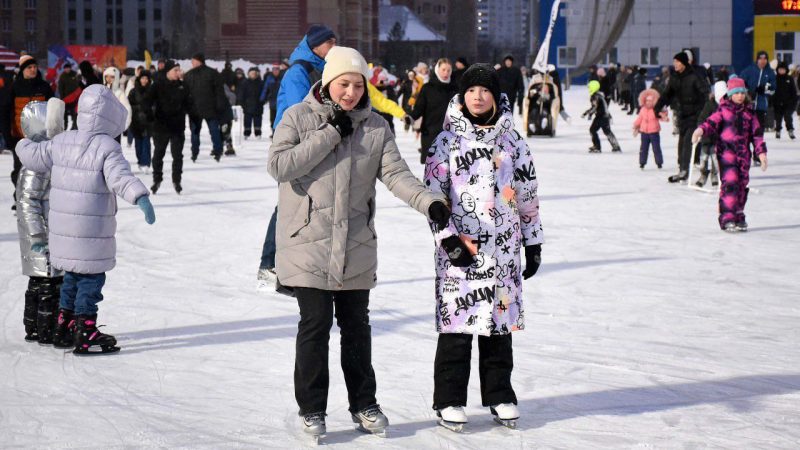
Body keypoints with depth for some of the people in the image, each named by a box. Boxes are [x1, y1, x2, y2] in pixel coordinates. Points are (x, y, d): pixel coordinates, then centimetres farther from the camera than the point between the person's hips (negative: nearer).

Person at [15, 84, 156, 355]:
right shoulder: (107, 147, -14)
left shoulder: (61, 142, 5)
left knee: (73, 274, 22)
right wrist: (140, 197, -39)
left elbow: (33, 156, 15)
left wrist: (24, 145, 36)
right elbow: (120, 177, -28)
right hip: (92, 233, -7)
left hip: (62, 229, 7)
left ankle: (63, 321, 32)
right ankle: (85, 334, 0)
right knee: (91, 278, 0)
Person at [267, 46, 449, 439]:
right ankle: (312, 409, 12)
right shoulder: (298, 118, -3)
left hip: (356, 245, 3)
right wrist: (330, 135, -15)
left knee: (356, 325, 12)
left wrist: (428, 202, -21)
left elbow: (395, 173, -3)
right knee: (315, 324, -1)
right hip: (309, 242, -3)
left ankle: (364, 404, 24)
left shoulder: (375, 126, 5)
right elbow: (279, 166, -14)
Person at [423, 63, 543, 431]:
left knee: (500, 320, 8)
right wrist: (447, 237, -12)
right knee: (456, 321, -1)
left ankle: (499, 395, 19)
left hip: (503, 248, 3)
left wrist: (533, 243, 12)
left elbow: (528, 197, 12)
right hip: (458, 249, -2)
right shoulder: (447, 142, 1)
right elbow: (433, 194, -2)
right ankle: (449, 399, 8)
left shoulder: (512, 141, 8)